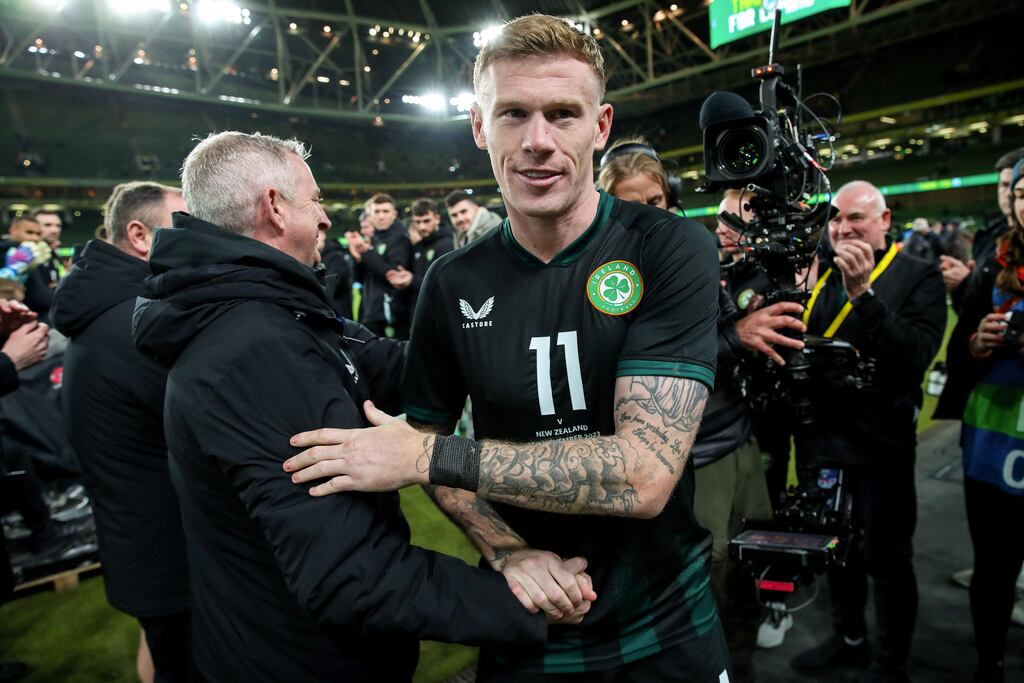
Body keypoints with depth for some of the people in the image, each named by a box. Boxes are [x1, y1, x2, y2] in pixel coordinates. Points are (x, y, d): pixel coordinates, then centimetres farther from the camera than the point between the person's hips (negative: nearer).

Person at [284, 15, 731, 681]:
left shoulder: (671, 249, -17)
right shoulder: (453, 283, -7)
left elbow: (645, 474, -25)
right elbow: (422, 431, 3)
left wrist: (430, 455, -25)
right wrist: (510, 554, -14)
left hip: (664, 628, -1)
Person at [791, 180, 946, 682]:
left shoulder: (919, 277, -9)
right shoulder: (822, 274, 5)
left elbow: (915, 358, -24)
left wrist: (863, 292, -32)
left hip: (882, 445, -5)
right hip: (825, 438, 5)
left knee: (887, 559, 9)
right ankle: (848, 640, 41)